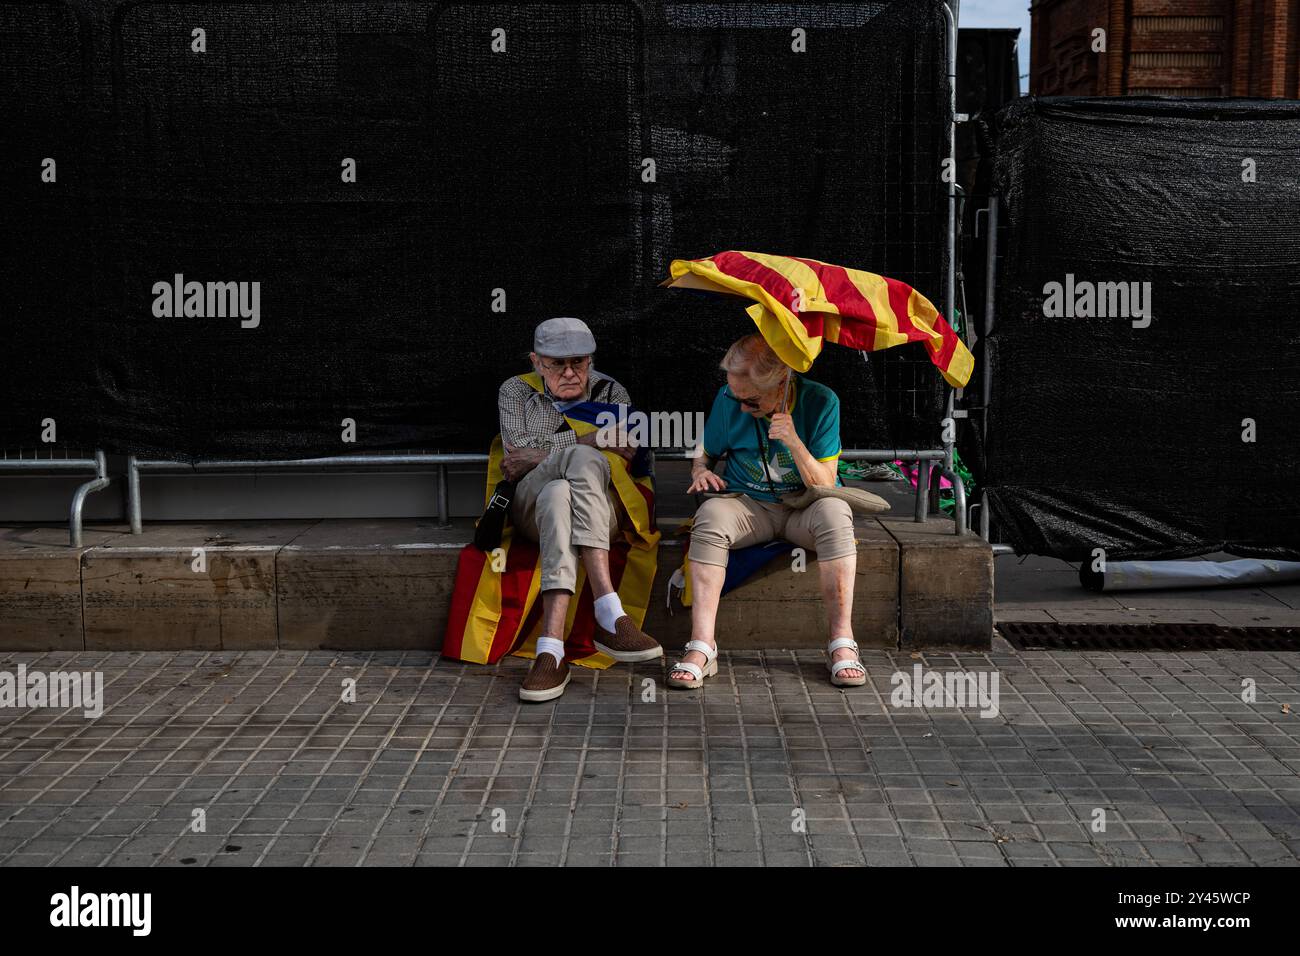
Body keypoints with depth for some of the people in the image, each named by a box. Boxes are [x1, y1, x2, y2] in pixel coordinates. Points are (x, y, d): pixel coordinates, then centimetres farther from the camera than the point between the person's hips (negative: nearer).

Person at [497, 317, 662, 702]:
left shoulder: (610, 391, 16)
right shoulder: (516, 391, 17)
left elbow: (627, 453, -2)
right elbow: (516, 450, -1)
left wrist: (537, 458, -5)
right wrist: (593, 438, -9)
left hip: (601, 510, 0)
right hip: (530, 508, 0)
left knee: (560, 494, -37)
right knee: (583, 459, -34)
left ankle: (551, 648, -48)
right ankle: (610, 615, -47)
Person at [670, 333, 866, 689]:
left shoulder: (820, 402, -10)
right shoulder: (728, 400, -5)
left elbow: (825, 486, -11)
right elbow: (703, 453, 12)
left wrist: (793, 442, -25)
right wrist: (701, 471, -12)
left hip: (803, 510, -1)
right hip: (749, 505, 1)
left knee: (834, 511, -36)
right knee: (710, 514, -33)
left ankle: (842, 643, -33)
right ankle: (701, 647, -36)